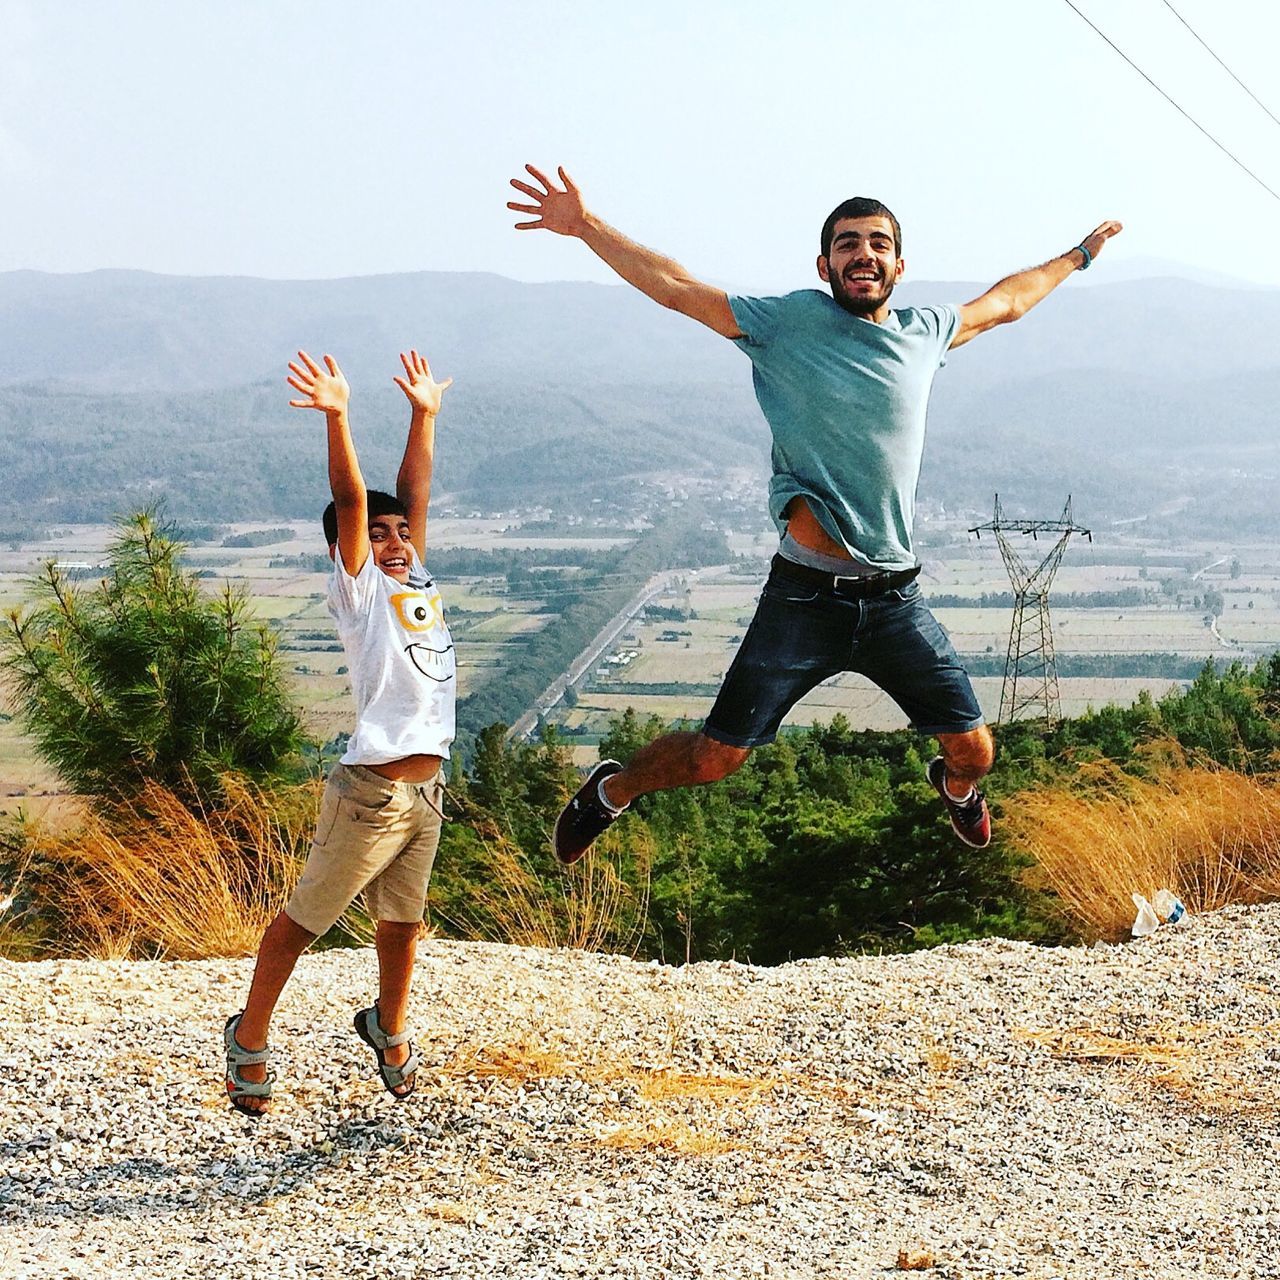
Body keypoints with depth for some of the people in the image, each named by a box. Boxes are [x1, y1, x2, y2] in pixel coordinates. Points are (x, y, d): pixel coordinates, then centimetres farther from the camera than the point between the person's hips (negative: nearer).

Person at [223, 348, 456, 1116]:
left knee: (403, 920, 20)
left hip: (427, 789, 7)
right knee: (307, 918, 5)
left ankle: (389, 1027, 40)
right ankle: (250, 1038, 19)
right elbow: (350, 503, -16)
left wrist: (425, 414, 23)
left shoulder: (421, 584, 13)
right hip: (372, 791, -7)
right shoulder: (360, 592, -5)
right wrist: (337, 418, -26)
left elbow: (414, 495, 17)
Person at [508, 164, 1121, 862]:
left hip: (895, 601, 4)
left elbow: (1002, 302, 27)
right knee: (714, 759, -3)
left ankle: (955, 786, 47)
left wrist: (1079, 255, 39)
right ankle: (610, 790, 28)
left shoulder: (924, 332, 8)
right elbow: (675, 287, -6)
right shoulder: (788, 322, -4)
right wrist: (584, 225, -12)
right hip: (802, 596, -4)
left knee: (975, 751, 8)